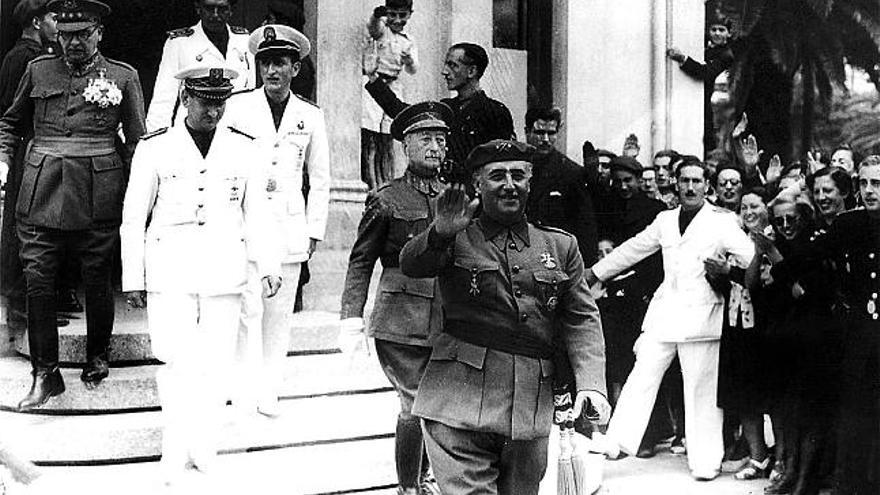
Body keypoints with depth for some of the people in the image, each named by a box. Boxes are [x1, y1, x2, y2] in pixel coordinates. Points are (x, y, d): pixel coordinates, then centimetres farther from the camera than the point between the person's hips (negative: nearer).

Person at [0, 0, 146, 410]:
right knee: (37, 280, -3)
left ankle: (97, 357, 29)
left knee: (97, 281, 7)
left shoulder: (123, 77, 5)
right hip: (42, 195, 2)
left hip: (98, 197, -2)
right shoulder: (39, 70, 11)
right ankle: (45, 373, 5)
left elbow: (138, 141, 4)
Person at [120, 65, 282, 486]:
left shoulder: (243, 148, 6)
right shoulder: (155, 148, 2)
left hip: (224, 273, 2)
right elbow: (133, 218, 6)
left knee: (215, 364, 4)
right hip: (170, 272, -1)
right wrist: (133, 278, 5)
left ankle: (203, 448, 18)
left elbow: (256, 213, 8)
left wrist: (269, 265, -3)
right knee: (177, 360, -7)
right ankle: (174, 451, 9)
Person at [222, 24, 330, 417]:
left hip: (289, 226, 2)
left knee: (279, 314, 6)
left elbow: (320, 180, 12)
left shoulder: (311, 116, 6)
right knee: (246, 310, -10)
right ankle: (244, 391, -3)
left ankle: (269, 393, 15)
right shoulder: (237, 107, 2)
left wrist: (315, 231, 8)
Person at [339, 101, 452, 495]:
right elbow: (360, 263, 0)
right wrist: (351, 318, -8)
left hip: (447, 326, 4)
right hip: (400, 325, -4)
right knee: (415, 405, -5)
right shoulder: (386, 201, 0)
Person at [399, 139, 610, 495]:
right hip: (461, 399, -3)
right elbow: (411, 265, -13)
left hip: (532, 407, 4)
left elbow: (582, 321, 9)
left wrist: (590, 384, -5)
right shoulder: (456, 240, 5)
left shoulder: (560, 246, 14)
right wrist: (441, 234, -33)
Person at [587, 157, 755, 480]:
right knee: (641, 377, 2)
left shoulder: (722, 221, 0)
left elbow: (749, 256, -8)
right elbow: (632, 249, 23)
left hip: (701, 316, -4)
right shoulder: (665, 221, 15)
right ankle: (615, 442, 6)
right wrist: (593, 274, 26)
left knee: (701, 389, 0)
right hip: (664, 313, 4)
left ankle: (705, 460, 9)